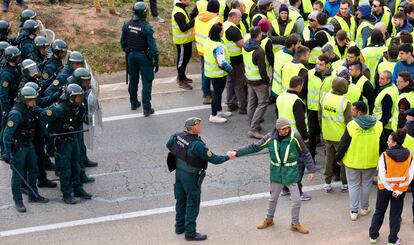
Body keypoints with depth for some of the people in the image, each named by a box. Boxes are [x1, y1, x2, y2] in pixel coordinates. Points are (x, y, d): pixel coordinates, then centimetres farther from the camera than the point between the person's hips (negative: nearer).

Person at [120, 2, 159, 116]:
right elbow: (152, 45, -20)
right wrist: (156, 61, -13)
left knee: (133, 80, 20)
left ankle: (134, 103, 34)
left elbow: (123, 42, 6)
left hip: (131, 55, 5)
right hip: (144, 56, -5)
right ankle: (147, 109, 4)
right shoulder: (146, 27, -23)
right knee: (146, 82, 3)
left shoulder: (127, 25, -6)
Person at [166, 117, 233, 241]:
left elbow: (169, 145, 9)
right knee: (192, 205, 8)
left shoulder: (178, 136, -10)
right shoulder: (197, 145, -31)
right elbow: (213, 159, -23)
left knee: (181, 200, 22)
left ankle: (180, 226, 38)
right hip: (191, 177, -7)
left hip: (179, 172, 7)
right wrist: (228, 157, -8)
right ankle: (190, 233, 18)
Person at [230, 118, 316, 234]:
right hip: (276, 173, 1)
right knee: (273, 198, 18)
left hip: (291, 174, -1)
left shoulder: (295, 138, -16)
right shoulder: (270, 137, -13)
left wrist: (311, 170, -4)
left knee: (296, 200, 3)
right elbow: (254, 147, -6)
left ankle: (295, 224, 24)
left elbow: (305, 154, -5)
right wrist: (237, 152, -11)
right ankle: (269, 219, 41)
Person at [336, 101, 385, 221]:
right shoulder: (378, 125, -7)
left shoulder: (351, 125, -19)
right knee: (366, 184, 19)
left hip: (353, 162, -3)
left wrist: (339, 158, 3)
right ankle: (364, 208, 30)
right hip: (371, 162, 3)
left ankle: (354, 211, 13)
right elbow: (382, 144, 4)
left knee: (353, 185, 11)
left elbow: (343, 144, -12)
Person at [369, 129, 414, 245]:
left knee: (379, 212, 18)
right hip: (400, 190, 1)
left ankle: (373, 235, 27)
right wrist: (399, 191, -11)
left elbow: (382, 175, -19)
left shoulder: (384, 155, -18)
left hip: (385, 188, -1)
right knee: (395, 215, 14)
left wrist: (390, 189, -11)